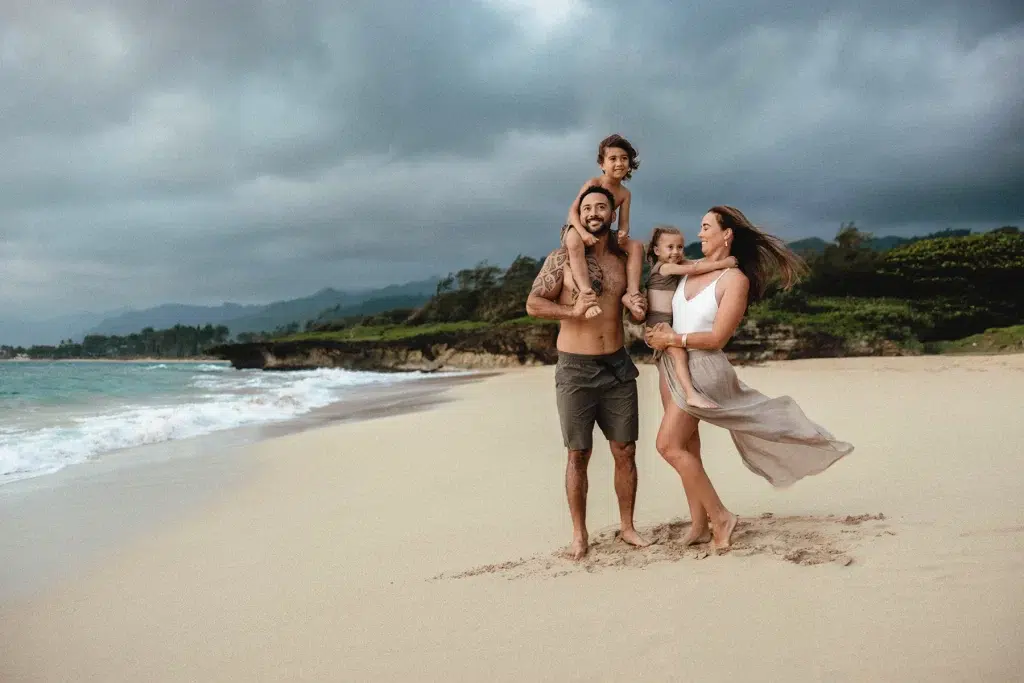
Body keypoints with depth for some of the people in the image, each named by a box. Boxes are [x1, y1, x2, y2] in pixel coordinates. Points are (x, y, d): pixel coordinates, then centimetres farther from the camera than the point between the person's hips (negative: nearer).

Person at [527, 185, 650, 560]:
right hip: (575, 370, -3)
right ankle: (579, 534, 13)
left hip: (618, 366, 4)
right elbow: (533, 304, -5)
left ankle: (627, 526, 20)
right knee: (578, 455, 3)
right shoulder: (562, 258, -3)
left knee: (625, 452, 6)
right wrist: (572, 311, -20)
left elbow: (636, 311, 19)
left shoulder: (624, 259, 8)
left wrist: (640, 310, -5)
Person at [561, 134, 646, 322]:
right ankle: (587, 294, -55)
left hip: (603, 234, 6)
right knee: (575, 242, -43)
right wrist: (584, 232, -40)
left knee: (636, 246, -13)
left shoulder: (624, 193, 2)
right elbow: (573, 210, -22)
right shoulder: (593, 183, -14)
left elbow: (624, 223, -3)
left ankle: (631, 293, -23)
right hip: (576, 229, -6)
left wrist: (623, 233, -29)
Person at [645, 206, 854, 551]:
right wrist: (657, 332, 0)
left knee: (669, 444, -12)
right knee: (686, 447, 9)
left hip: (701, 368, -7)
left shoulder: (735, 279, -11)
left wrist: (672, 338, -12)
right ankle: (699, 525, 17)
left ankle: (720, 516, 0)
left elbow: (716, 338, -17)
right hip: (672, 365, 7)